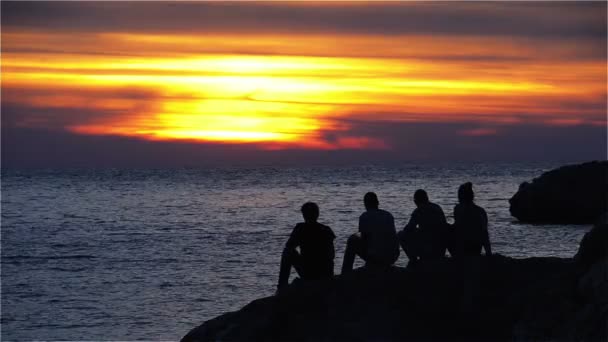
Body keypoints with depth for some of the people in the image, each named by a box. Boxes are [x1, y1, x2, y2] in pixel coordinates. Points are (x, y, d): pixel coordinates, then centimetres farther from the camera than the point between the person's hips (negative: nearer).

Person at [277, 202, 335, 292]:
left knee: (288, 254, 21)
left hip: (308, 275, -3)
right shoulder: (326, 230, 2)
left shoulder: (301, 228, -7)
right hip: (326, 276, 3)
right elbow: (332, 255, 8)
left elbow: (288, 246, 3)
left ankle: (282, 288, 23)